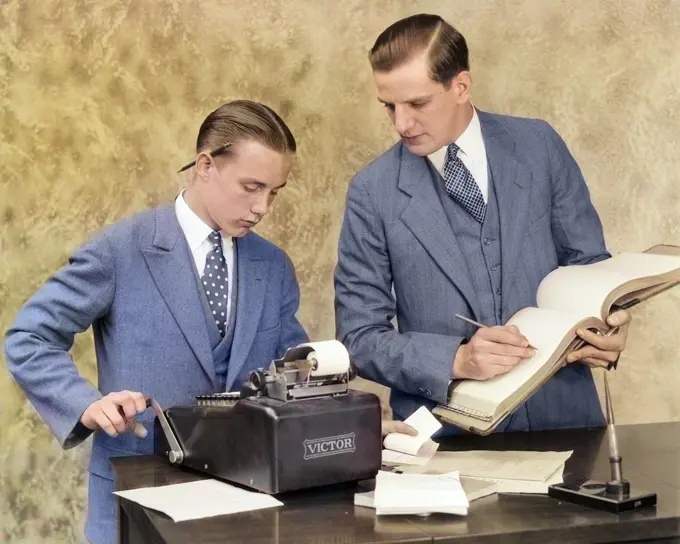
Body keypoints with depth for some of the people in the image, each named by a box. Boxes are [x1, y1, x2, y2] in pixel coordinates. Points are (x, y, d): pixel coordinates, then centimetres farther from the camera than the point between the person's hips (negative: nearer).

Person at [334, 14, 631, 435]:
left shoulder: (539, 146, 3)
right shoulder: (373, 193, -2)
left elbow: (588, 262, 10)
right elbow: (361, 336, -2)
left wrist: (608, 328, -11)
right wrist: (456, 360, -18)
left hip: (560, 413, 2)